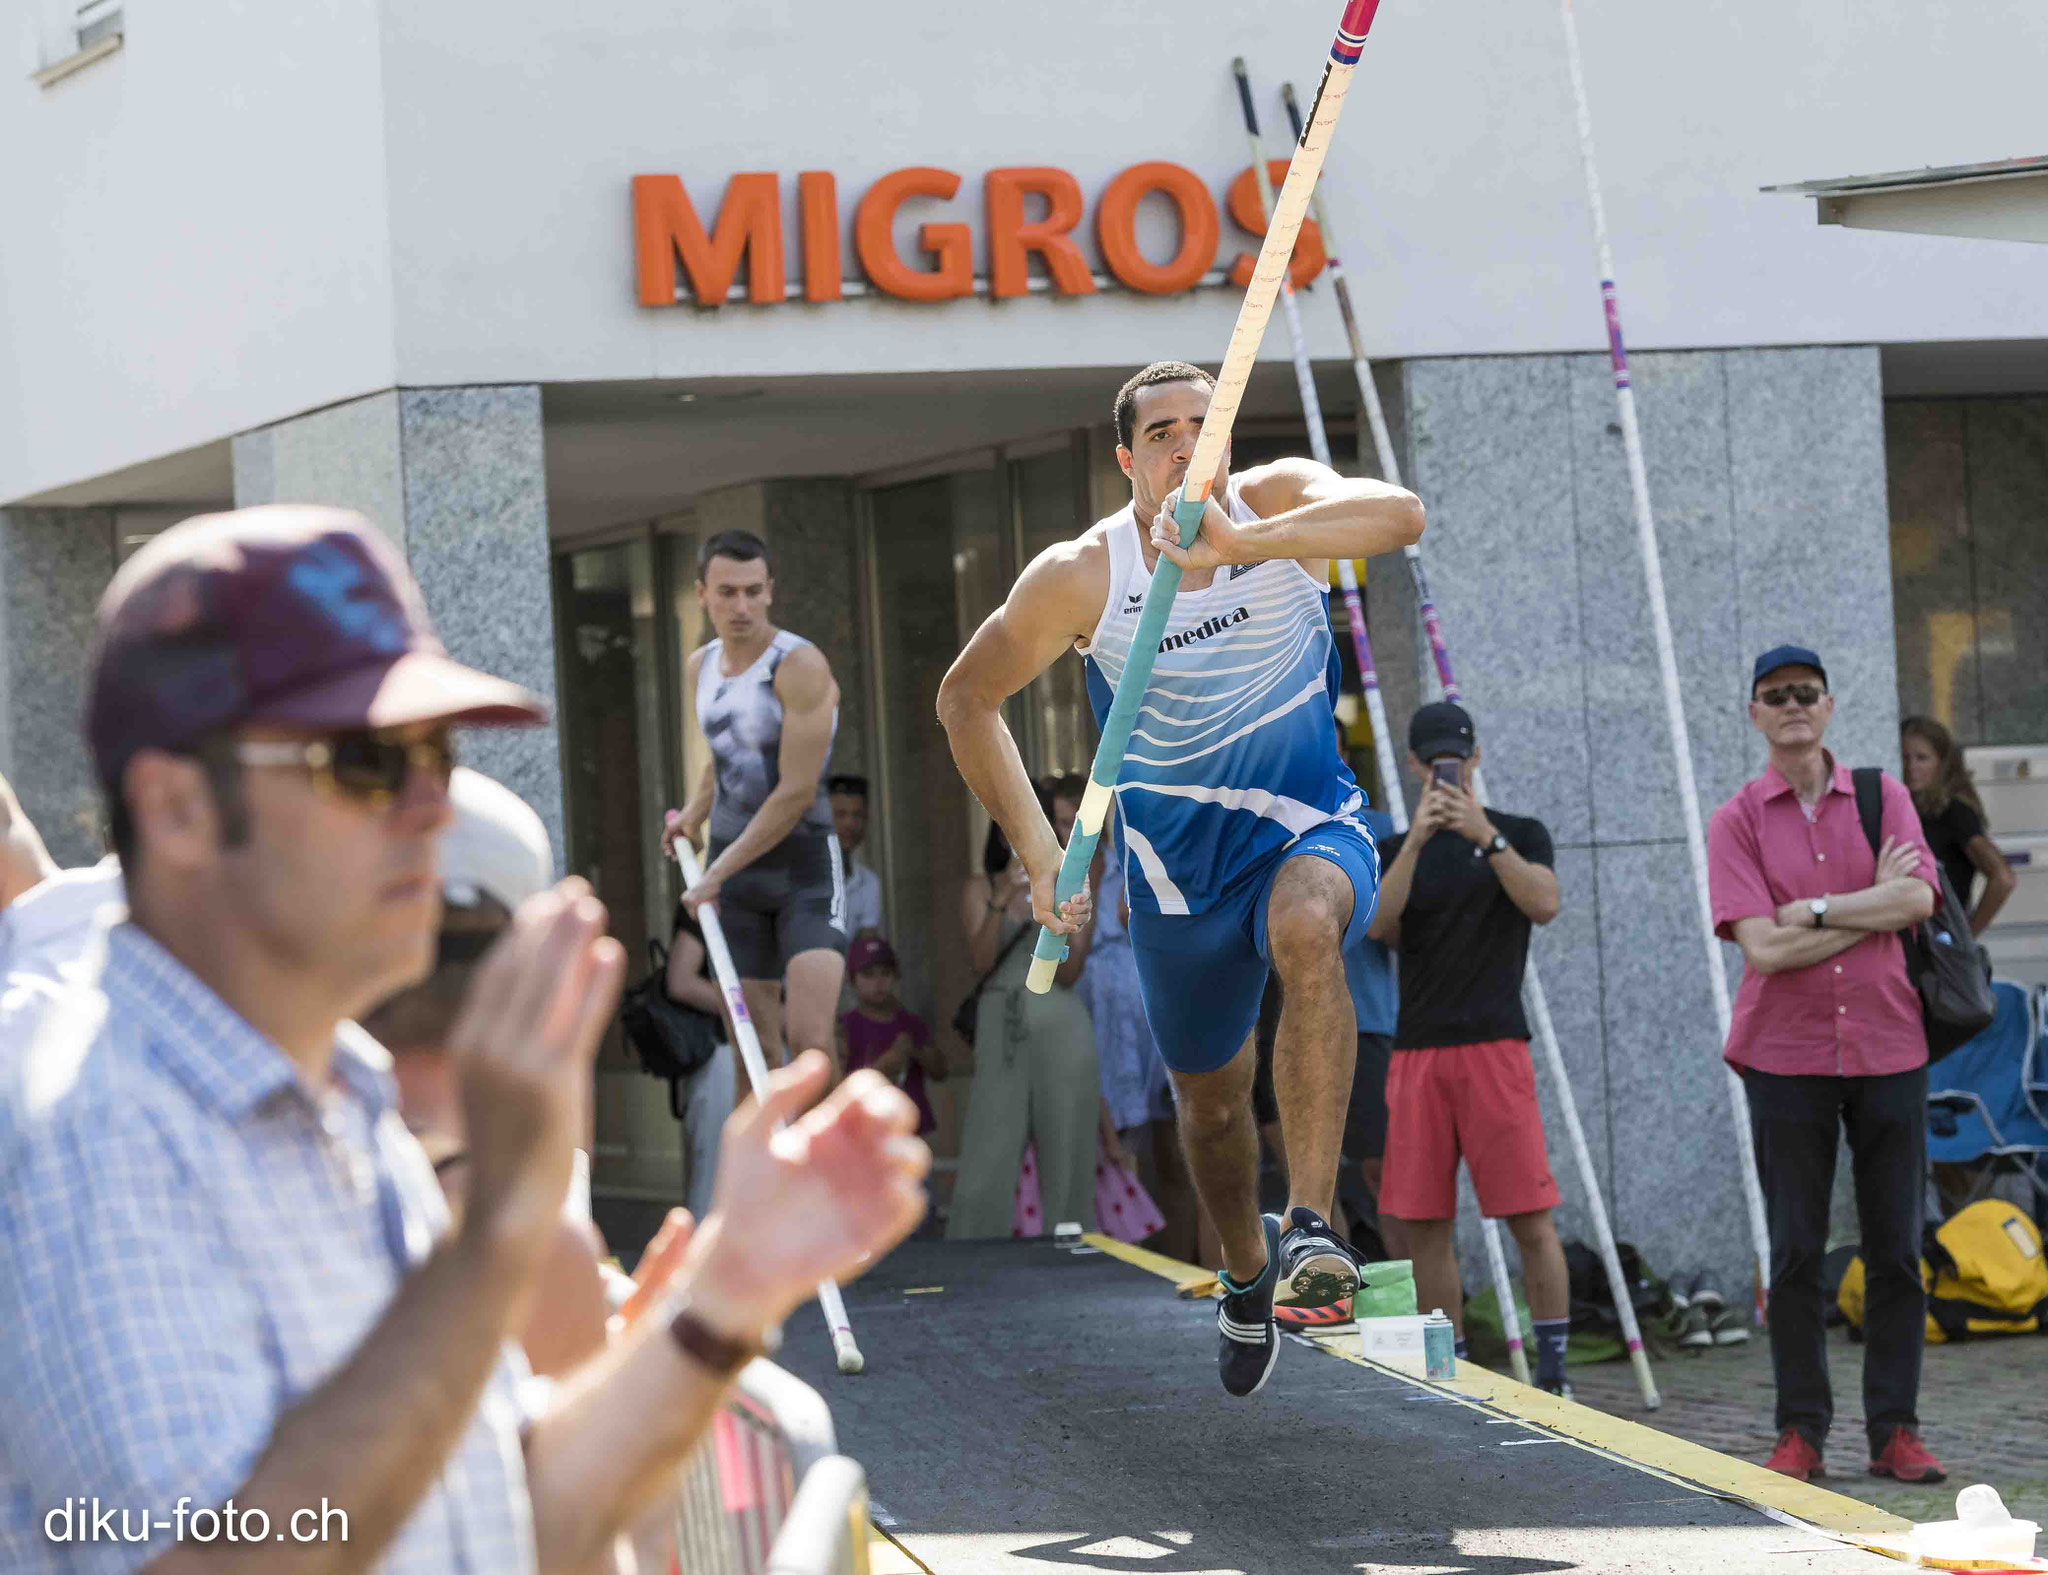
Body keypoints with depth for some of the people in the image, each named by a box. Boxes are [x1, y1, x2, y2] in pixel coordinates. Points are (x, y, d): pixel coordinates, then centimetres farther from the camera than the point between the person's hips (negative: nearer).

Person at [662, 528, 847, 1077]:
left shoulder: (802, 666, -15)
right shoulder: (700, 667, 8)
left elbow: (797, 792, -19)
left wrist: (717, 873, -16)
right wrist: (693, 816, 16)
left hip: (807, 871, -6)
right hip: (732, 877, 6)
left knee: (811, 1041, -19)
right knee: (754, 1054, 4)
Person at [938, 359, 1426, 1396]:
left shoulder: (1275, 501, -13)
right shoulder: (1080, 577, -12)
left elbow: (1399, 515, -35)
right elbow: (965, 698, 1)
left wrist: (1239, 543, -47)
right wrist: (1038, 854, -4)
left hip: (1310, 823, -2)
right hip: (1178, 856, 2)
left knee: (1307, 929, -37)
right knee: (1208, 1091, 13)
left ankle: (1311, 1223, -37)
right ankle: (1246, 1271, 46)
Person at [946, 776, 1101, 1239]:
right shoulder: (981, 889, 9)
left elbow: (1067, 974, 0)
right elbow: (981, 962, -6)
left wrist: (1073, 931, -21)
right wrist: (1004, 900, -19)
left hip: (1061, 1032, 0)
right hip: (1002, 1032, 0)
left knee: (1067, 1168, -2)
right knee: (985, 1171, -9)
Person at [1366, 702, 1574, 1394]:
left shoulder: (1519, 834, 8)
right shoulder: (1396, 850, 14)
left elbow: (1544, 905, -11)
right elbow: (1378, 926, -5)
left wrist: (1485, 836, -20)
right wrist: (1417, 839, -16)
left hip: (1494, 1048, -3)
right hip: (1417, 1052, 3)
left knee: (1531, 1219, -9)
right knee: (1424, 1226, 2)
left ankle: (1553, 1373, -4)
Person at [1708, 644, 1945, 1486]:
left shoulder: (1883, 797, 8)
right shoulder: (1737, 820, 1)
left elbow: (1919, 899, -8)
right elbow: (1763, 948, -11)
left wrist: (1814, 911, -11)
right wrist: (1875, 905, -7)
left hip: (1887, 1046, 1)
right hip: (1786, 1053, -1)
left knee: (1895, 1248, 1)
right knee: (1795, 1251, -1)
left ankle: (1895, 1431, 6)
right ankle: (1800, 1433, 4)